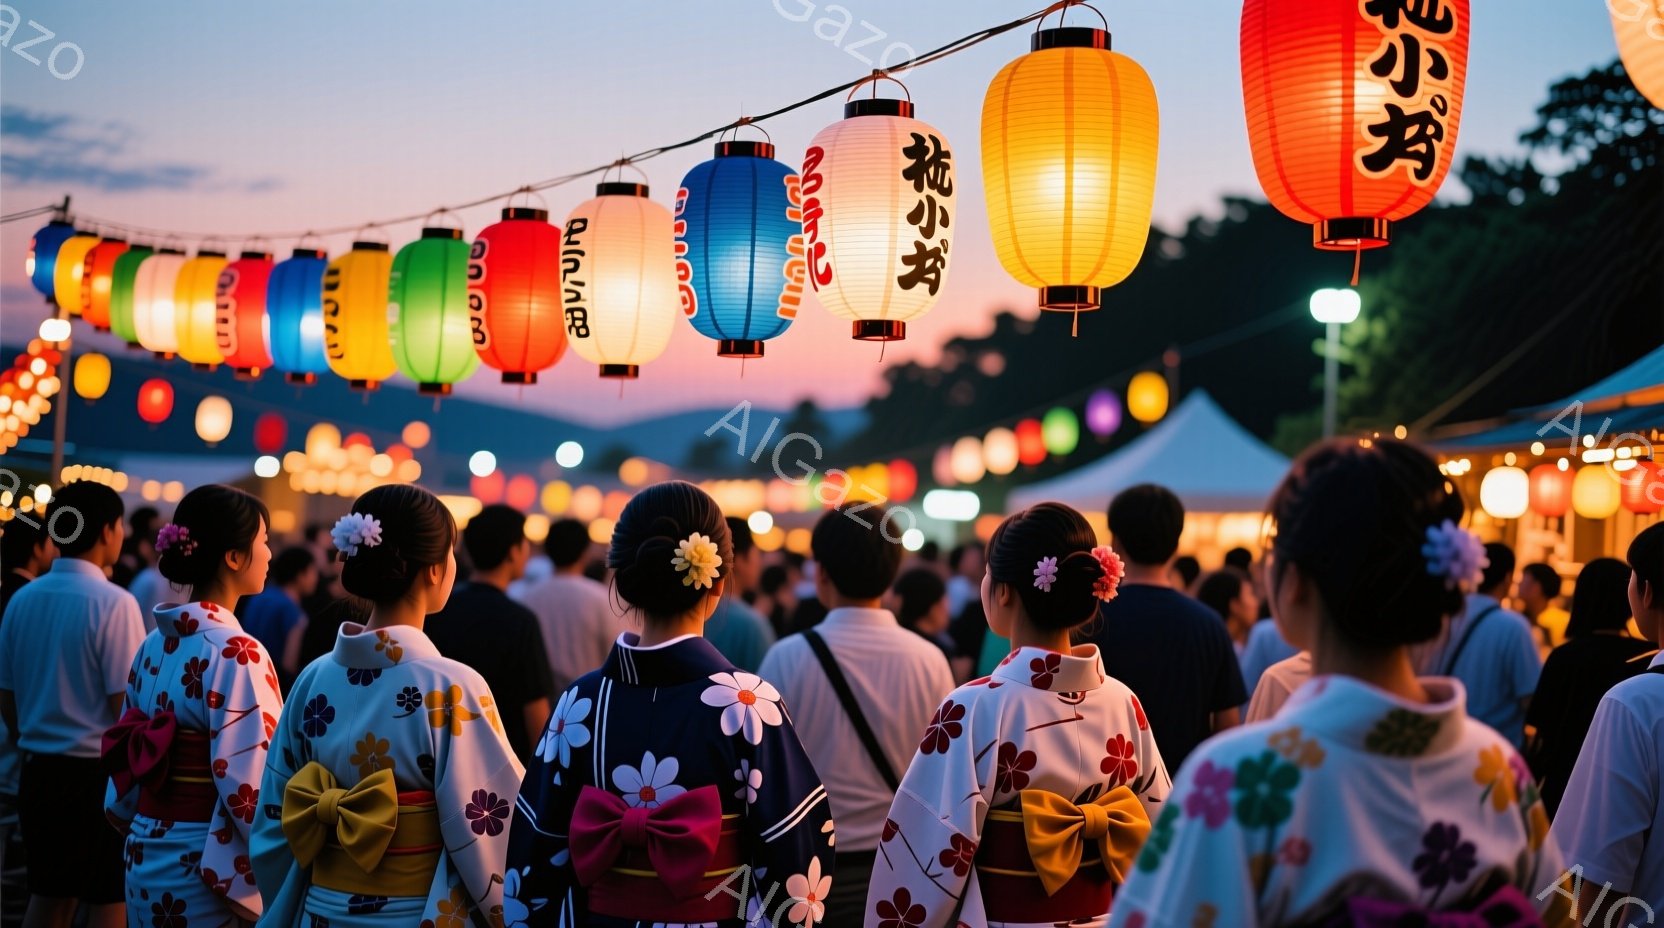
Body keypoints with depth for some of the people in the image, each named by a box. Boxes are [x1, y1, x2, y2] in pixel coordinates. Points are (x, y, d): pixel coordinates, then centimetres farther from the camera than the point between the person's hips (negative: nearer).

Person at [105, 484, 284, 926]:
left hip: (146, 860, 8)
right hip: (210, 869, -8)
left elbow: (126, 759, 13)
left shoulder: (153, 645, 6)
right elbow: (248, 784, -22)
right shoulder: (236, 653, -17)